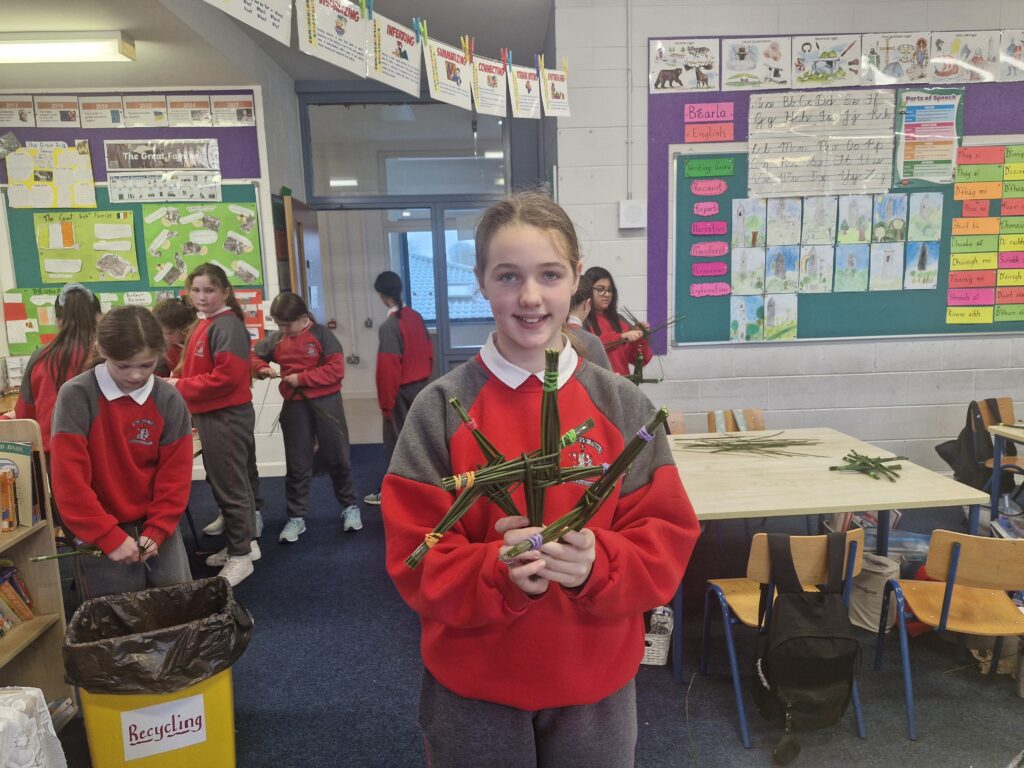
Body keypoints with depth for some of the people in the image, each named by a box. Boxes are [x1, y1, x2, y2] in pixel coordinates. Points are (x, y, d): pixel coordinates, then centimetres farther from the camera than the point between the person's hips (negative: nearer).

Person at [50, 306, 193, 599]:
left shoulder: (169, 399, -5)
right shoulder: (77, 396, -14)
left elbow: (176, 472, -1)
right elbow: (69, 479, -15)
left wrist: (156, 530, -9)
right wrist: (109, 537, -15)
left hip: (159, 530, 3)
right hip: (101, 537, -3)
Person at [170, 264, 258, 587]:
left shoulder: (227, 326, -17)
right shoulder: (204, 325, 13)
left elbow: (226, 377, -24)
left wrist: (181, 387, -15)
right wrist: (180, 383, 3)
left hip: (227, 417, -10)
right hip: (211, 416, 10)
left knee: (229, 485, 0)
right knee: (224, 482, 19)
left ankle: (240, 556, 13)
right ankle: (244, 543, 33)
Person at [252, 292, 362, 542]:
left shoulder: (322, 335, -10)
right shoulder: (276, 339, 3)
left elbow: (336, 370, -16)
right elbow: (256, 356, 17)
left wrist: (302, 378, -19)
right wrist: (262, 368, -6)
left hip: (325, 403, -3)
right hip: (294, 406, 3)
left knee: (336, 458, 8)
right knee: (296, 464, 8)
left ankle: (350, 507, 25)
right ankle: (296, 517, 18)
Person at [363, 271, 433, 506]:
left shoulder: (389, 326, -20)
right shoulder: (416, 317, 2)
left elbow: (388, 369, -20)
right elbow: (428, 351, 10)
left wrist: (386, 403, -12)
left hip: (402, 391, -7)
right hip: (422, 386, 7)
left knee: (397, 442, 3)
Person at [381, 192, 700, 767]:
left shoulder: (625, 407, -6)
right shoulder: (441, 410, -11)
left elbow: (668, 540, -5)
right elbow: (415, 558, -10)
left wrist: (597, 563, -24)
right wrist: (499, 570, -27)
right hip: (472, 688, -1)